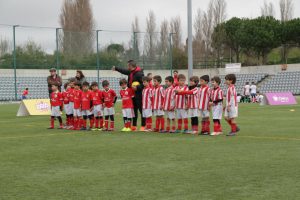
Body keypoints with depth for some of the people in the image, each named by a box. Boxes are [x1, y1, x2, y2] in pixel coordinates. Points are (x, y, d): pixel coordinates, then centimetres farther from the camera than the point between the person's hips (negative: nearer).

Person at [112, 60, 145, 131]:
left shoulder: (139, 74, -18)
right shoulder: (131, 72, 10)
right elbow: (124, 71, 30)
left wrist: (137, 87, -31)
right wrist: (116, 68, 39)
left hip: (139, 95, -9)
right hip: (133, 94, 9)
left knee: (141, 110, -4)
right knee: (134, 110, 15)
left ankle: (143, 126, 2)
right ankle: (134, 126, 23)